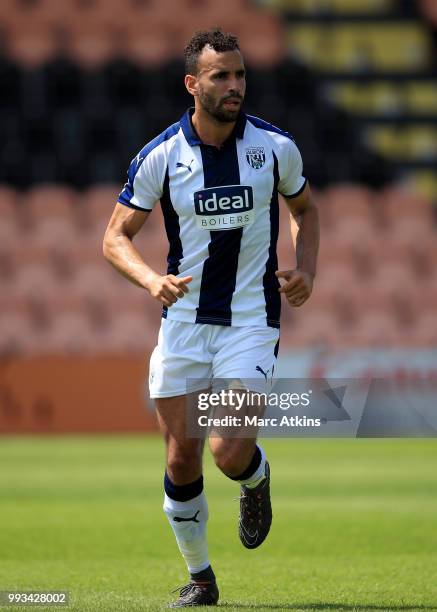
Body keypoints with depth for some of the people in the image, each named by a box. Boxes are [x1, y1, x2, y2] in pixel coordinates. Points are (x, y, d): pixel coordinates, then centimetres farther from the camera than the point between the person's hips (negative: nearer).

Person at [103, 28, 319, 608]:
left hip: (252, 320, -1)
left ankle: (257, 478, 21)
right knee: (182, 458, 2)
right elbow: (116, 237, 0)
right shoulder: (160, 156, -6)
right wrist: (152, 279, -19)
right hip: (183, 318, 1)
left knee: (231, 452, -16)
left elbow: (306, 209, 15)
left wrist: (306, 271, -2)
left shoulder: (276, 146, -4)